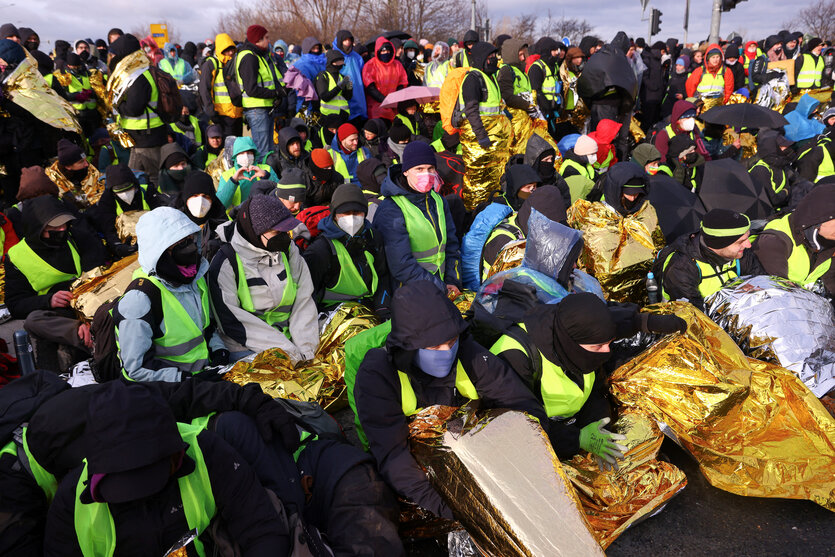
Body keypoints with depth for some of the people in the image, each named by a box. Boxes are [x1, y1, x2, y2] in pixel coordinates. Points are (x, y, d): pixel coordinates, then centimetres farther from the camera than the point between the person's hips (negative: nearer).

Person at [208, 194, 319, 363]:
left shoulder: (287, 249, 6)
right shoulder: (225, 263, -8)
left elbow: (304, 300, 4)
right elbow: (231, 320, -12)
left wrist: (305, 349, -9)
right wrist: (288, 351, -17)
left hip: (288, 337, 4)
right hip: (247, 347, -4)